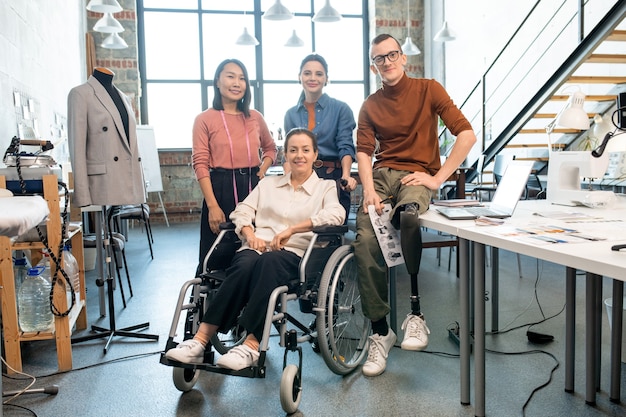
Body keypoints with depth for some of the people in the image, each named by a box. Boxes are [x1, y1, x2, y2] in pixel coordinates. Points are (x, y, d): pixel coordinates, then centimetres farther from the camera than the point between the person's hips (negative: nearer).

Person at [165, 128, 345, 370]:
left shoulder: (326, 187, 17)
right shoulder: (268, 184, 28)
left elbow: (336, 214, -5)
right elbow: (241, 211, 16)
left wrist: (291, 230, -13)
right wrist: (250, 234, -6)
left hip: (294, 253, -2)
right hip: (256, 247, 2)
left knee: (269, 261, -37)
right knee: (246, 264, -34)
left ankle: (251, 345, -44)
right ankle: (201, 340, -38)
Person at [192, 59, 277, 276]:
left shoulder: (255, 117, 9)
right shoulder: (205, 119, -1)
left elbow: (270, 148, 25)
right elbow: (200, 164, -7)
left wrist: (262, 173, 5)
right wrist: (212, 206, -14)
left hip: (253, 187, 3)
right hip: (221, 189, -3)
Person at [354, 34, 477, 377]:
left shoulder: (428, 90, 5)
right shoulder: (370, 106, 16)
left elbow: (466, 134, -4)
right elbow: (364, 152, 3)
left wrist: (437, 178, -10)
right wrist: (369, 190, -15)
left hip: (417, 175, -3)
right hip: (382, 175, 3)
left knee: (409, 213, -39)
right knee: (365, 239, -23)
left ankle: (416, 313, -26)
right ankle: (380, 332, -11)